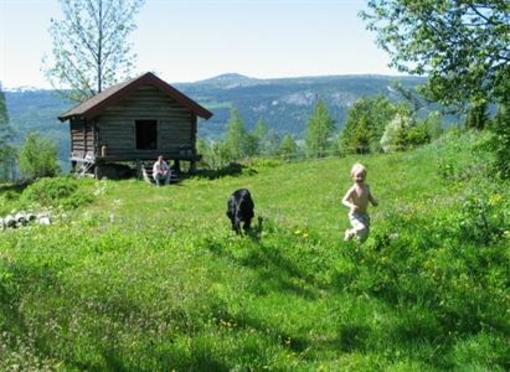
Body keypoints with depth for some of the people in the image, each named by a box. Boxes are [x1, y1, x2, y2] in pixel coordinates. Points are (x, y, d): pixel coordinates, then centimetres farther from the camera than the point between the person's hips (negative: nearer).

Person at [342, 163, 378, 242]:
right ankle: (350, 233, 0)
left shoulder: (366, 187, 3)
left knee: (365, 236, 9)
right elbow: (344, 200, -21)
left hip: (364, 215, 7)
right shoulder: (353, 190, -19)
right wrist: (351, 206, -39)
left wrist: (374, 201, 2)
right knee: (361, 229, -29)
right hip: (355, 215, -7)